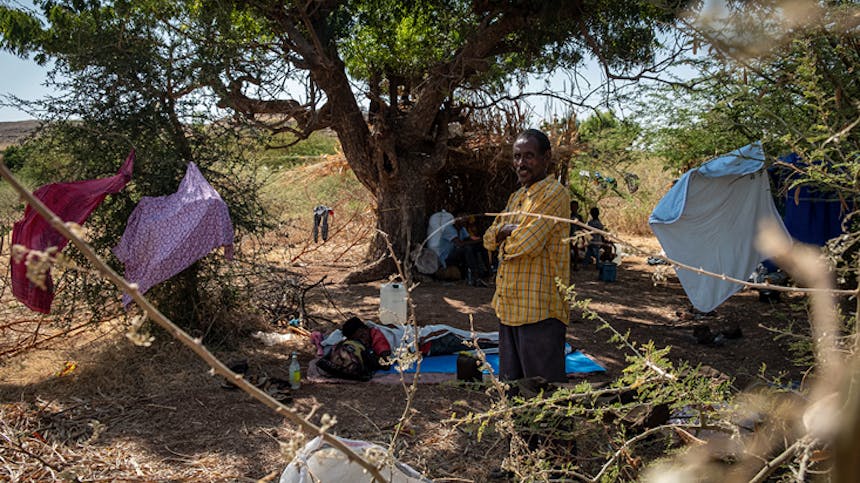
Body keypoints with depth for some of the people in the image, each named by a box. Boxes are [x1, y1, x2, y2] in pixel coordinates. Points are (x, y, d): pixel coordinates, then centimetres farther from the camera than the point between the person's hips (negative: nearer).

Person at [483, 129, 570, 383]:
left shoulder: (554, 194, -12)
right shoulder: (516, 197, 17)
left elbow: (525, 243, -22)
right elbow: (489, 239, 15)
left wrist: (506, 237, 0)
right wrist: (506, 231, -6)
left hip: (539, 310, -9)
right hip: (509, 307, 9)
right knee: (510, 387, 18)